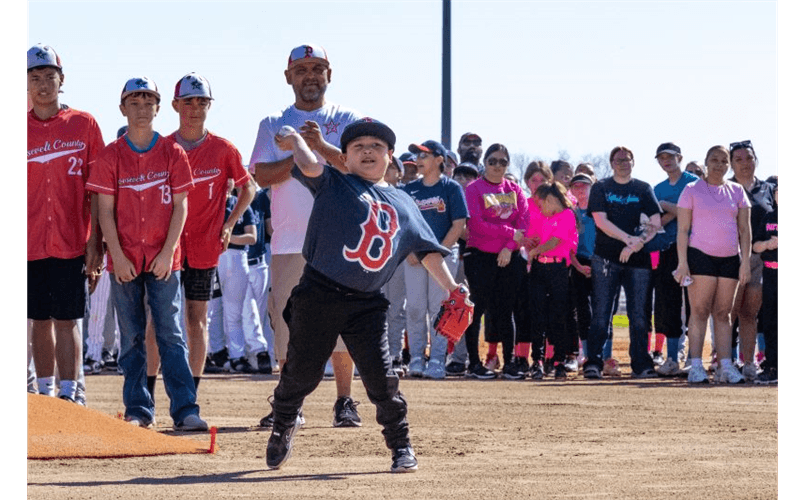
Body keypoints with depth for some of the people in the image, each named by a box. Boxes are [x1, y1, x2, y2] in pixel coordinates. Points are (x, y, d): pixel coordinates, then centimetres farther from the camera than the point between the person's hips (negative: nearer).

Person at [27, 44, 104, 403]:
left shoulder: (84, 125, 3)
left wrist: (94, 238, -4)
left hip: (71, 242, -2)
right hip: (31, 242, 2)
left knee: (67, 320, -5)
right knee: (40, 320, 7)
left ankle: (69, 394, -2)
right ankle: (44, 394, 15)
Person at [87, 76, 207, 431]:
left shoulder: (172, 153, 4)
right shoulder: (111, 156, 4)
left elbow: (180, 206, 1)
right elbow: (105, 210, 1)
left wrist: (167, 253, -8)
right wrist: (117, 256, -8)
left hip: (163, 260, -1)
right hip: (124, 261, 1)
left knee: (170, 334, -5)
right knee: (131, 338, 4)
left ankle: (185, 410, -8)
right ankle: (138, 411, 9)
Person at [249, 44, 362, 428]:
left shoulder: (347, 121, 9)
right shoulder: (273, 125, 12)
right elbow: (262, 176, -1)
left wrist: (324, 147, -21)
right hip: (288, 242, 1)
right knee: (287, 324, 2)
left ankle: (344, 402, 6)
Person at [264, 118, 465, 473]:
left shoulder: (403, 203, 15)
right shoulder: (334, 184, 4)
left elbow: (427, 250, 15)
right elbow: (310, 167, -18)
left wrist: (452, 290, 6)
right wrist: (298, 141, 0)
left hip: (367, 304, 2)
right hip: (319, 295, -2)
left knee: (381, 376, -5)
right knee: (301, 373, 6)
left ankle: (401, 445, 10)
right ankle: (282, 430, 30)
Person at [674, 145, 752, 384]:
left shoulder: (736, 192, 12)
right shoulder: (692, 190, 4)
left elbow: (744, 229, 12)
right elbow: (682, 230, 0)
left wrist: (745, 261, 3)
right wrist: (683, 263, -8)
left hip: (729, 258, 3)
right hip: (700, 256, -3)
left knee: (723, 313, 3)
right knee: (699, 311, -7)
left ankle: (725, 366, 1)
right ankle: (696, 367, -9)